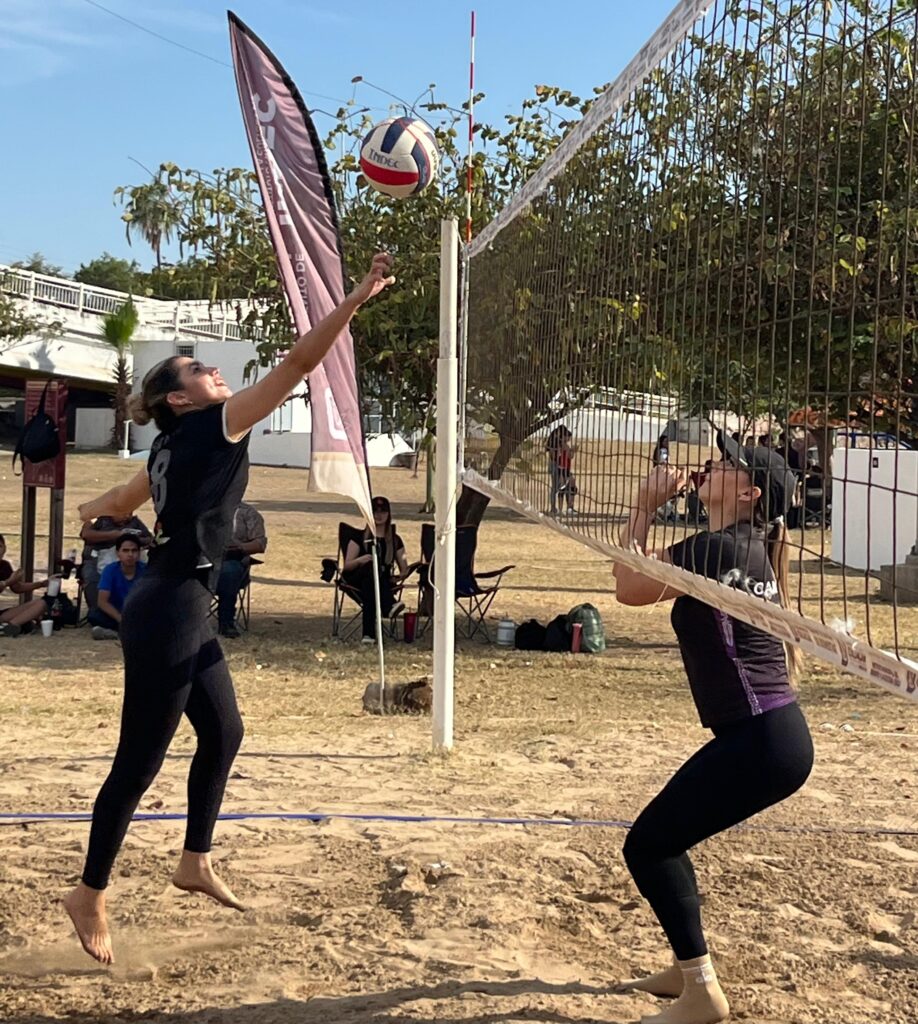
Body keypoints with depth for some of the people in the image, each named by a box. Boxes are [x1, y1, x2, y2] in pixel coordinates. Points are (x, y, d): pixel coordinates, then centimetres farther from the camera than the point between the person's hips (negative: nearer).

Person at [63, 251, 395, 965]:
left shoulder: (175, 447, 13)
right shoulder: (211, 428, -12)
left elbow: (118, 503, 31)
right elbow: (299, 365, -18)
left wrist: (91, 511, 54)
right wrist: (357, 298, -18)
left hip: (181, 610, 10)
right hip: (167, 614, -10)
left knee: (223, 733, 18)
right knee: (140, 761, 0)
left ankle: (196, 863, 30)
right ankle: (91, 895, 14)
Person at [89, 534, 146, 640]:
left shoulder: (145, 571, -11)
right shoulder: (110, 570, -11)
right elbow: (102, 601, -18)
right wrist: (121, 620, -32)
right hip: (115, 614, 0)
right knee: (94, 616, -30)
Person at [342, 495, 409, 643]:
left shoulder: (395, 540, 16)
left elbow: (404, 569, 15)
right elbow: (347, 565, 1)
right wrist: (360, 560, -21)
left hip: (383, 582, 1)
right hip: (356, 579, -1)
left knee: (369, 587, -39)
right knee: (372, 568, -39)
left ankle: (369, 633, -54)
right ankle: (389, 606, -62)